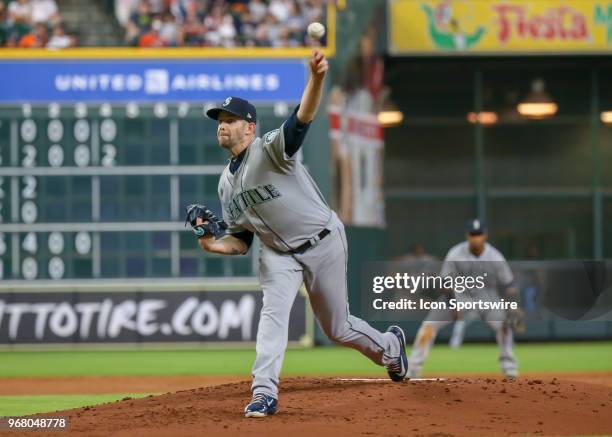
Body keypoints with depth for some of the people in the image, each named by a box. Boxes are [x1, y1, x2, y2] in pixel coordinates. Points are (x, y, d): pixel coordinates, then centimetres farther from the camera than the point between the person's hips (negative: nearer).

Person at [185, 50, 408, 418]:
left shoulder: (271, 150, -18)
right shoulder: (227, 184, 3)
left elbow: (303, 118, -38)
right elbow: (241, 242, 8)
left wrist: (316, 79, -58)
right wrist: (213, 244, -15)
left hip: (322, 242, -5)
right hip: (278, 253, 5)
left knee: (337, 328, 7)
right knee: (274, 312, -19)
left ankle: (389, 345, 37)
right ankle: (265, 393, -21)